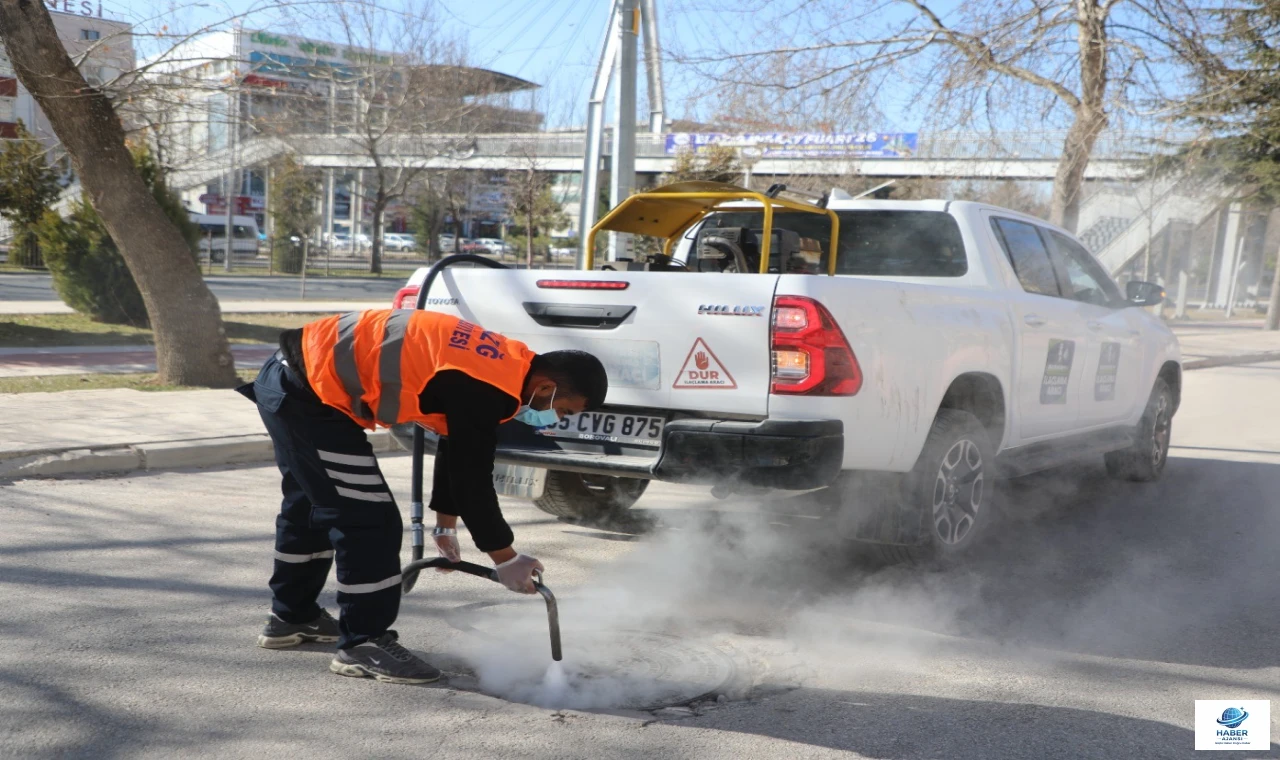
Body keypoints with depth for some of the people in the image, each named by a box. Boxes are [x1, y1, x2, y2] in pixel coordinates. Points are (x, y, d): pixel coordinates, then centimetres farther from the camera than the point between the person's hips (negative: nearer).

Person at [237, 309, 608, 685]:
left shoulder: (502, 363, 7)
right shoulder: (483, 387, -23)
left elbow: (456, 452, 19)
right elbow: (471, 475, -17)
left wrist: (446, 525, 27)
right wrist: (506, 558, -6)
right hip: (309, 392, -11)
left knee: (311, 503, 25)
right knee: (369, 519, -7)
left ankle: (292, 617, 42)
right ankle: (364, 643, 4)